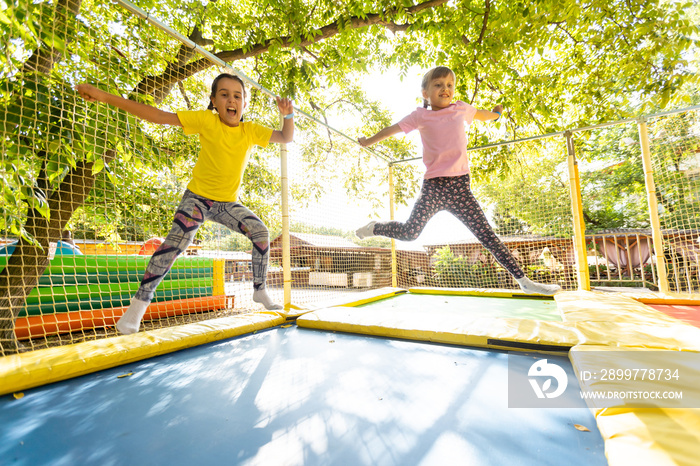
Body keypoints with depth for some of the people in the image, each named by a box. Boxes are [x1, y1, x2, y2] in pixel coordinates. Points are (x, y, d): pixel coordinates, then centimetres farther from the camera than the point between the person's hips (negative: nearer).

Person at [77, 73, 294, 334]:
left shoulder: (251, 131, -2)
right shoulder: (206, 120, -10)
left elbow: (286, 138, -2)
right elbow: (159, 116, -12)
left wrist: (287, 115, -19)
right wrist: (105, 97, -16)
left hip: (228, 203, 3)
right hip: (198, 196, -3)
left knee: (260, 231, -16)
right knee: (177, 240, -23)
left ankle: (260, 291, -1)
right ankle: (140, 301, -7)